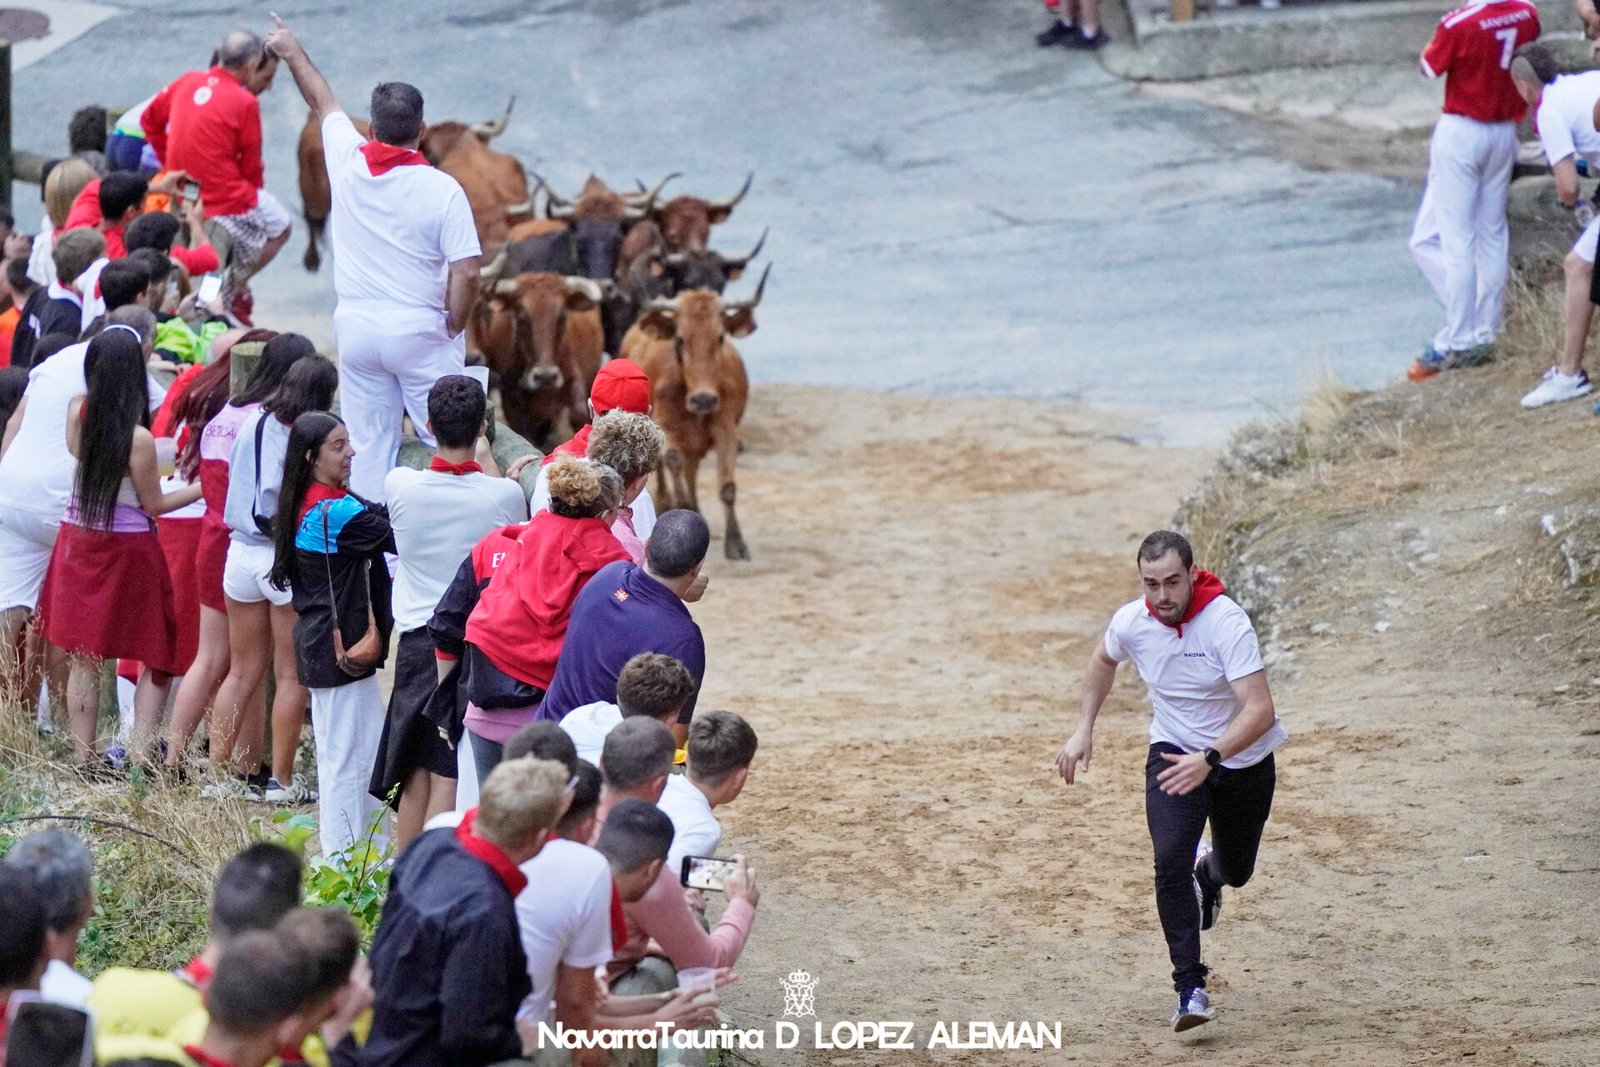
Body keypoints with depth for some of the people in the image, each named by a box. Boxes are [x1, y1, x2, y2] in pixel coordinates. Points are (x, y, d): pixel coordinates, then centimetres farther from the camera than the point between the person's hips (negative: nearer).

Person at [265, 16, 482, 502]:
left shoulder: (348, 164, -2)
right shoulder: (442, 189, -13)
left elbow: (322, 102, 17)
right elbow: (466, 273, -16)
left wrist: (291, 52, 35)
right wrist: (454, 328, 1)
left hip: (357, 327, 4)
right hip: (420, 330, -4)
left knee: (367, 443, 9)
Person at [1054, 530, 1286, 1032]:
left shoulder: (1228, 623, -30)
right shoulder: (1131, 622, -15)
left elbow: (1260, 709, -37)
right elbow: (1103, 660, 11)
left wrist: (1208, 759, -49)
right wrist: (1083, 730, 4)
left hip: (1243, 759, -1)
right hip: (1175, 753, 1)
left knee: (1236, 872, 16)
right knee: (1170, 859, -23)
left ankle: (1209, 871, 56)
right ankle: (1190, 988, -18)